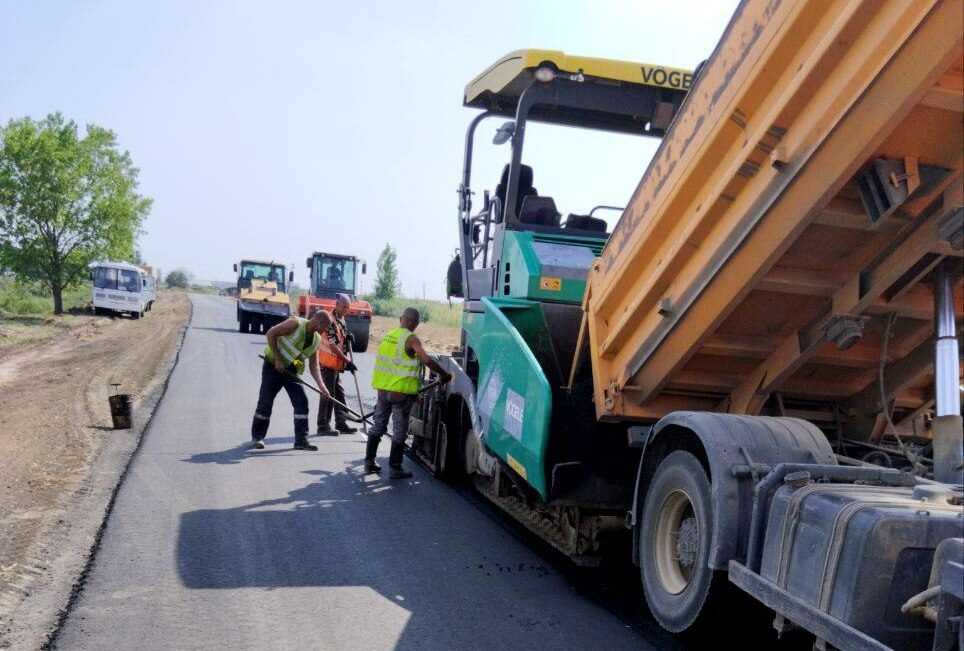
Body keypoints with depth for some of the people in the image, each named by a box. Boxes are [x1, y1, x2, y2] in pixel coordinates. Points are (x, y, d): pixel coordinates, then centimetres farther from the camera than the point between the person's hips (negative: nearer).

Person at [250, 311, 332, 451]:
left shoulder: (317, 340, 4)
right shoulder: (296, 323, -15)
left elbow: (313, 366, 4)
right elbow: (271, 334, -18)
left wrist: (321, 385, -10)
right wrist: (278, 359, -20)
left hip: (291, 370, 6)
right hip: (273, 366, -6)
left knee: (302, 401, -7)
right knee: (265, 402, -1)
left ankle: (301, 440, -3)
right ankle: (257, 437, 16)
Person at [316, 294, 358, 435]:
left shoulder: (341, 319, 11)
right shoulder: (331, 321, -18)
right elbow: (333, 346, -21)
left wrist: (347, 337, 0)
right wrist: (347, 361, -17)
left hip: (337, 364, 9)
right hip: (327, 364, -9)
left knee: (339, 394, 12)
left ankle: (341, 424, 19)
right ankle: (323, 426, 1)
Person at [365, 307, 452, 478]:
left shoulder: (388, 336, 9)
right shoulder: (411, 339, -12)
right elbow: (427, 360, -25)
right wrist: (444, 374, -12)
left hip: (383, 388, 6)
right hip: (401, 391, -6)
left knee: (378, 425, 17)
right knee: (399, 430, 3)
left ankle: (369, 462, 23)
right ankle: (395, 468, 8)